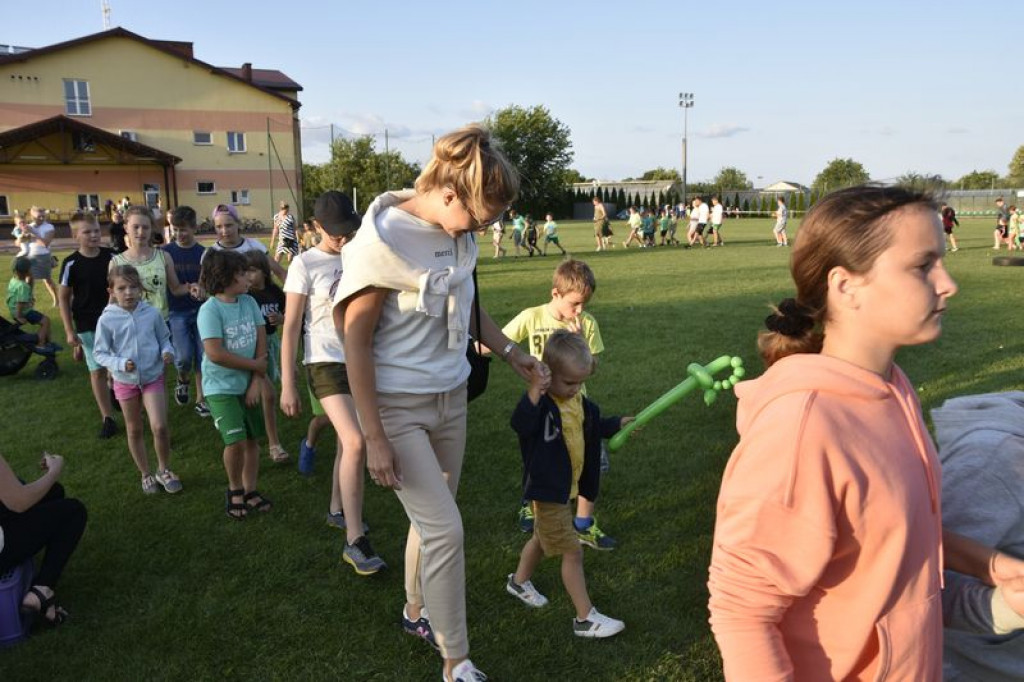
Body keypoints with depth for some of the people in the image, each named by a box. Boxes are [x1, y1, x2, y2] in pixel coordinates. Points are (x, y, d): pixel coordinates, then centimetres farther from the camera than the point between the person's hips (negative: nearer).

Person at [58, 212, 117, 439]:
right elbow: (63, 298, -4)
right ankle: (108, 418, 10)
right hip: (87, 326, -2)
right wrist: (69, 331, -8)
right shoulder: (71, 263, -10)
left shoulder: (111, 256, -5)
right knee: (97, 371, 3)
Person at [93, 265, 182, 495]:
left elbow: (164, 338, 6)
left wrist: (167, 351, -15)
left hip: (153, 377, 0)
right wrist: (120, 364, -21)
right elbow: (100, 353, -5)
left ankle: (164, 470, 15)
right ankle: (146, 475, 32)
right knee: (134, 431, 14)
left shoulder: (152, 313, -9)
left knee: (159, 427, -10)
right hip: (125, 381, 0)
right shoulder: (107, 320, -12)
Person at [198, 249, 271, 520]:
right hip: (221, 388, -5)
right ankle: (234, 489, 13)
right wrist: (255, 365, -13)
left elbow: (261, 340, 0)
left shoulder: (249, 302, 1)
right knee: (236, 441, -13)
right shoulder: (210, 309, -16)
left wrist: (257, 380, -7)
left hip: (248, 385, 6)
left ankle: (250, 491, 26)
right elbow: (215, 353, -22)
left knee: (253, 439, 10)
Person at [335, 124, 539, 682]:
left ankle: (417, 611, 41)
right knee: (445, 529, -5)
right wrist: (374, 438, -16)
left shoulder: (460, 232, 0)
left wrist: (508, 350, 11)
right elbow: (356, 339, -17)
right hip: (398, 405, -6)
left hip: (451, 396, 6)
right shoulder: (382, 239, -20)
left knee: (433, 519, 16)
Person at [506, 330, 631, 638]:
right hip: (546, 491, -9)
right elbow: (521, 425, -44)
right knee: (572, 552, -3)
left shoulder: (579, 401, 3)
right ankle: (586, 619, 9)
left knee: (543, 538, 28)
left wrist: (618, 423, 16)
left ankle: (519, 581, 52)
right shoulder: (541, 402, -24)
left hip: (567, 487, 9)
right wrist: (533, 393, -54)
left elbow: (594, 427, 21)